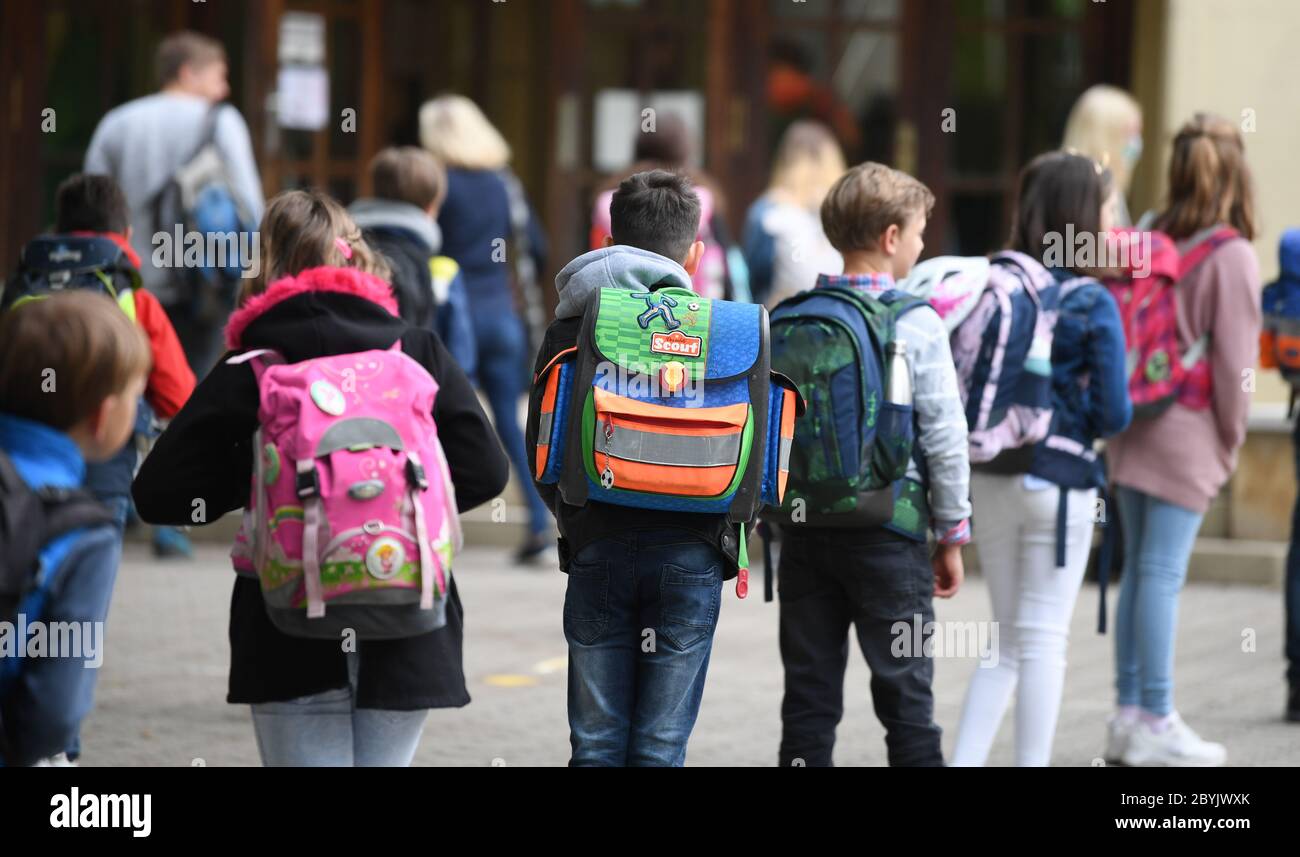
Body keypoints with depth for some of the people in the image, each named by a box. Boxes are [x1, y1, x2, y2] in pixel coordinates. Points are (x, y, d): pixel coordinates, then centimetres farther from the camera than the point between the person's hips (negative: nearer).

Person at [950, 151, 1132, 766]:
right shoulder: (1091, 305, -12)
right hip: (1056, 480, -5)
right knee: (1043, 640, 3)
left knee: (1008, 641, 16)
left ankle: (962, 761, 7)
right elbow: (1113, 414, -11)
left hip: (986, 478, 5)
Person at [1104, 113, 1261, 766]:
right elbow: (1234, 357, -10)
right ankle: (1155, 723, -2)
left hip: (1132, 421, 6)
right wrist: (1232, 437, 1)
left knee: (1139, 566, 13)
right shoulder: (1232, 257, -11)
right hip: (1188, 432, -6)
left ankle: (1129, 713, 18)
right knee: (1162, 571, -5)